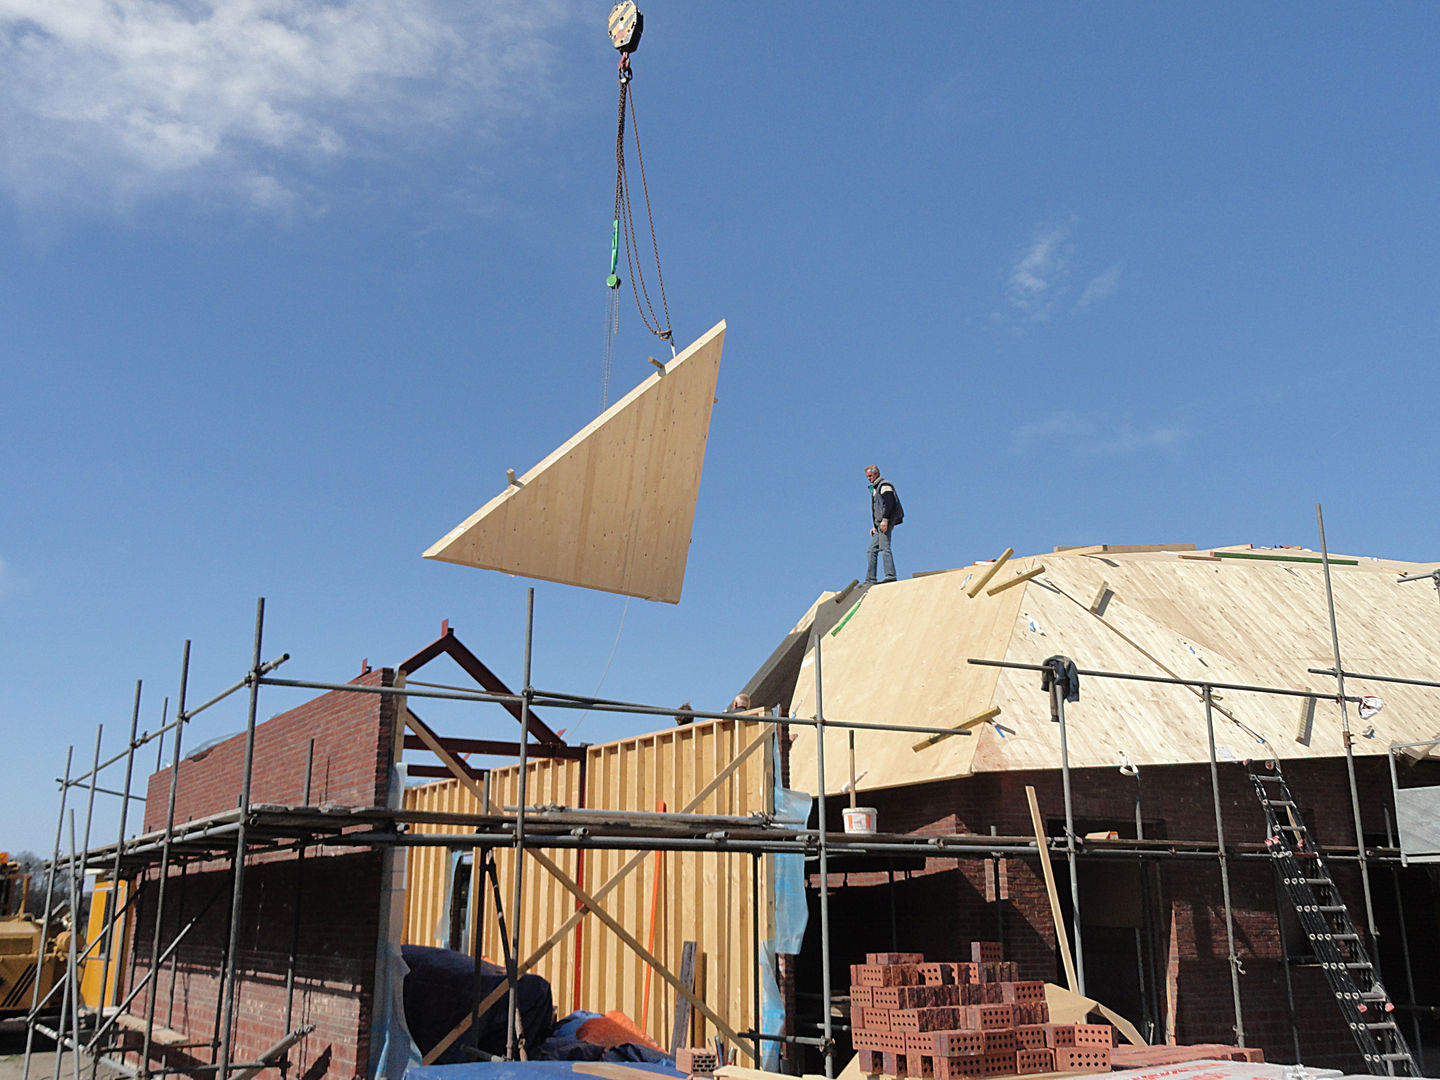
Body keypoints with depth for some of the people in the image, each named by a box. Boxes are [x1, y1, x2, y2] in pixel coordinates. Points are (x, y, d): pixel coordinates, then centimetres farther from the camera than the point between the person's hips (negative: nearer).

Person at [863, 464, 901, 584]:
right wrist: (874, 526, 22)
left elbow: (889, 503, -15)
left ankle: (890, 576, -27)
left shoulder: (884, 485, -2)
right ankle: (870, 580, 4)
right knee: (871, 551, 5)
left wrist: (885, 520, -23)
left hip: (886, 522, -10)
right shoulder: (875, 488, 28)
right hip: (880, 524, 10)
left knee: (884, 547, -19)